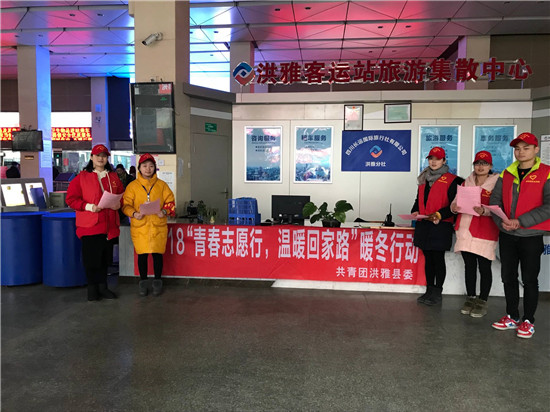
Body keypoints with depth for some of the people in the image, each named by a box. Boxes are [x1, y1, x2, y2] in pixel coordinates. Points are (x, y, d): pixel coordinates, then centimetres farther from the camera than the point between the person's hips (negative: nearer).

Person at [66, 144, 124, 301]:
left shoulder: (113, 177, 12)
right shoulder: (81, 177, 0)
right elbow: (71, 199, -3)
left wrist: (118, 204, -2)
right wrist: (89, 206, -15)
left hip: (109, 225, 4)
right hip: (89, 225, -3)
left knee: (105, 257, 10)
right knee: (91, 257, 0)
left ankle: (102, 286, 23)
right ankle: (92, 287, 16)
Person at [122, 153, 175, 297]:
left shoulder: (161, 185, 8)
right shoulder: (132, 186, 5)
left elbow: (170, 201, 8)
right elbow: (126, 204, 3)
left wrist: (165, 211, -11)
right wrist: (134, 213, -16)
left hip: (158, 226, 0)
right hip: (140, 226, 0)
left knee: (157, 254, 3)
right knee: (142, 255, 4)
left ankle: (157, 282, 19)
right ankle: (143, 282, 20)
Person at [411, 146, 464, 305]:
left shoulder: (451, 180, -5)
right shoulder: (424, 179, 15)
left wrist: (439, 215, -23)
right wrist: (415, 211, 3)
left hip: (441, 225, -6)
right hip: (423, 224, 6)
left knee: (438, 259, 0)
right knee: (428, 258, 12)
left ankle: (437, 293, 11)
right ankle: (429, 290, 22)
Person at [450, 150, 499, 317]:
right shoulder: (466, 183, 13)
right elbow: (456, 202, 15)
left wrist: (484, 210, -28)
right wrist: (455, 207, -8)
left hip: (485, 231, -4)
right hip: (465, 228, 4)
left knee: (484, 267, 1)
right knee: (469, 265, 11)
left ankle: (482, 302, 12)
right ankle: (470, 299, 22)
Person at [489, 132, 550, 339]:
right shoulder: (506, 174, 8)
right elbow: (494, 200, 4)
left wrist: (521, 221, -21)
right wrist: (501, 221, -13)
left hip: (531, 236, -4)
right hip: (507, 236, 5)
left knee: (529, 279, 5)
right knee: (508, 277, 12)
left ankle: (528, 321, 20)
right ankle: (512, 317, 26)